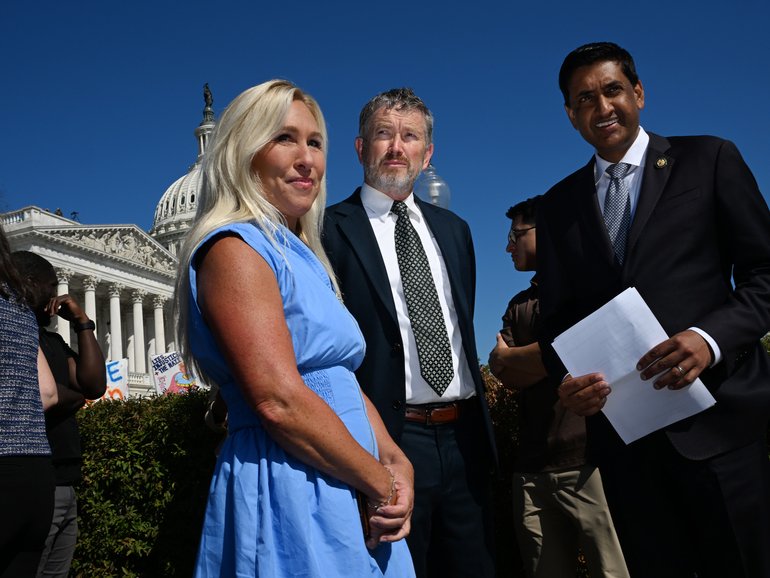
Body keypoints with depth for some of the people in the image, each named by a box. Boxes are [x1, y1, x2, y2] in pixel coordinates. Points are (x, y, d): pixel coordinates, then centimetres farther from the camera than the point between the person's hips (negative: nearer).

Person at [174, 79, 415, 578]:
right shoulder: (234, 248, -13)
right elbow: (279, 400, -22)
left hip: (345, 495, 9)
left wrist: (397, 462, -2)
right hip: (287, 498, -8)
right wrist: (382, 483, -13)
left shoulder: (304, 257, 14)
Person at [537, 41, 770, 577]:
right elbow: (557, 315, 13)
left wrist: (711, 337, -17)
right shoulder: (559, 204, 14)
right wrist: (566, 380, -7)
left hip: (717, 418, -2)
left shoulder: (708, 160, 4)